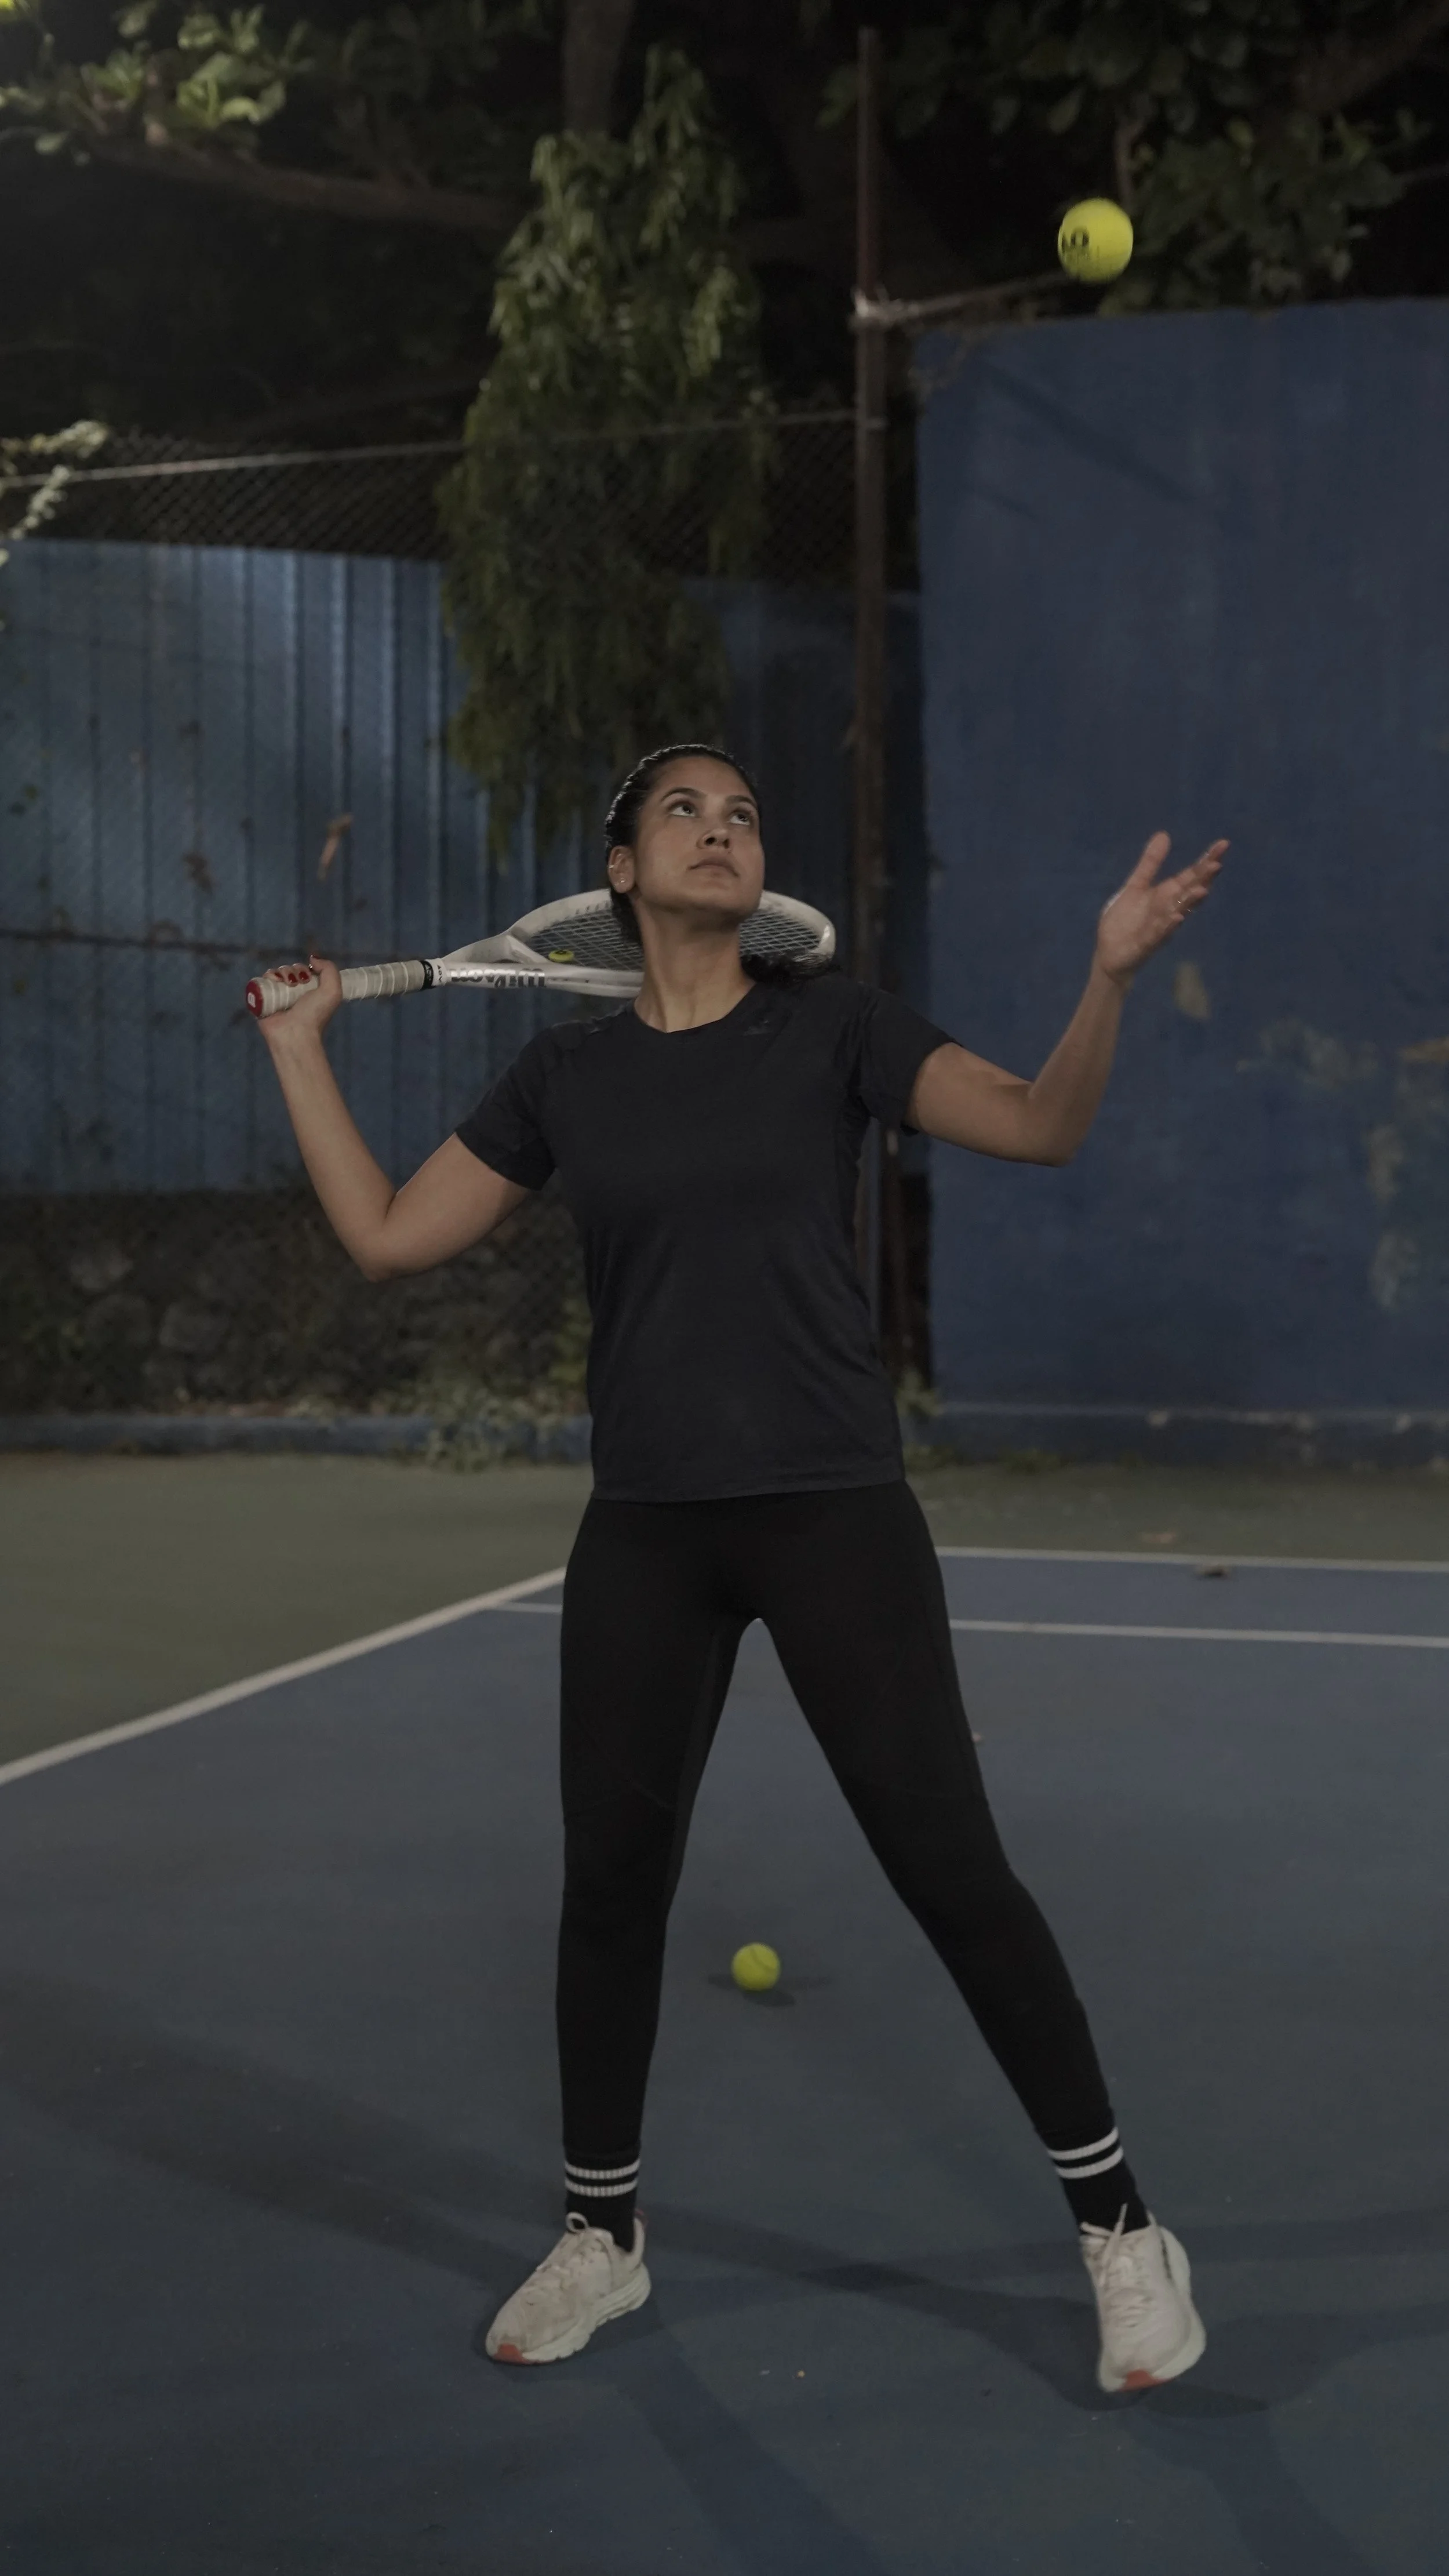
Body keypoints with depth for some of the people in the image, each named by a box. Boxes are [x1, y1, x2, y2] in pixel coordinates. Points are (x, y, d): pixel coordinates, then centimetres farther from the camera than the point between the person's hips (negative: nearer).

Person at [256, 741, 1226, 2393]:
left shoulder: (831, 1029, 0)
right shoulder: (563, 1076, 7)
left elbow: (1042, 1127, -11)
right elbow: (387, 1238, 9)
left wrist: (1109, 975, -27)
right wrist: (301, 1055, 9)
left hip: (835, 1515, -3)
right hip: (644, 1537, 3)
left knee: (951, 1868, -4)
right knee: (610, 1881, 8)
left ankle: (1118, 2224, 11)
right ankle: (600, 2237, 28)